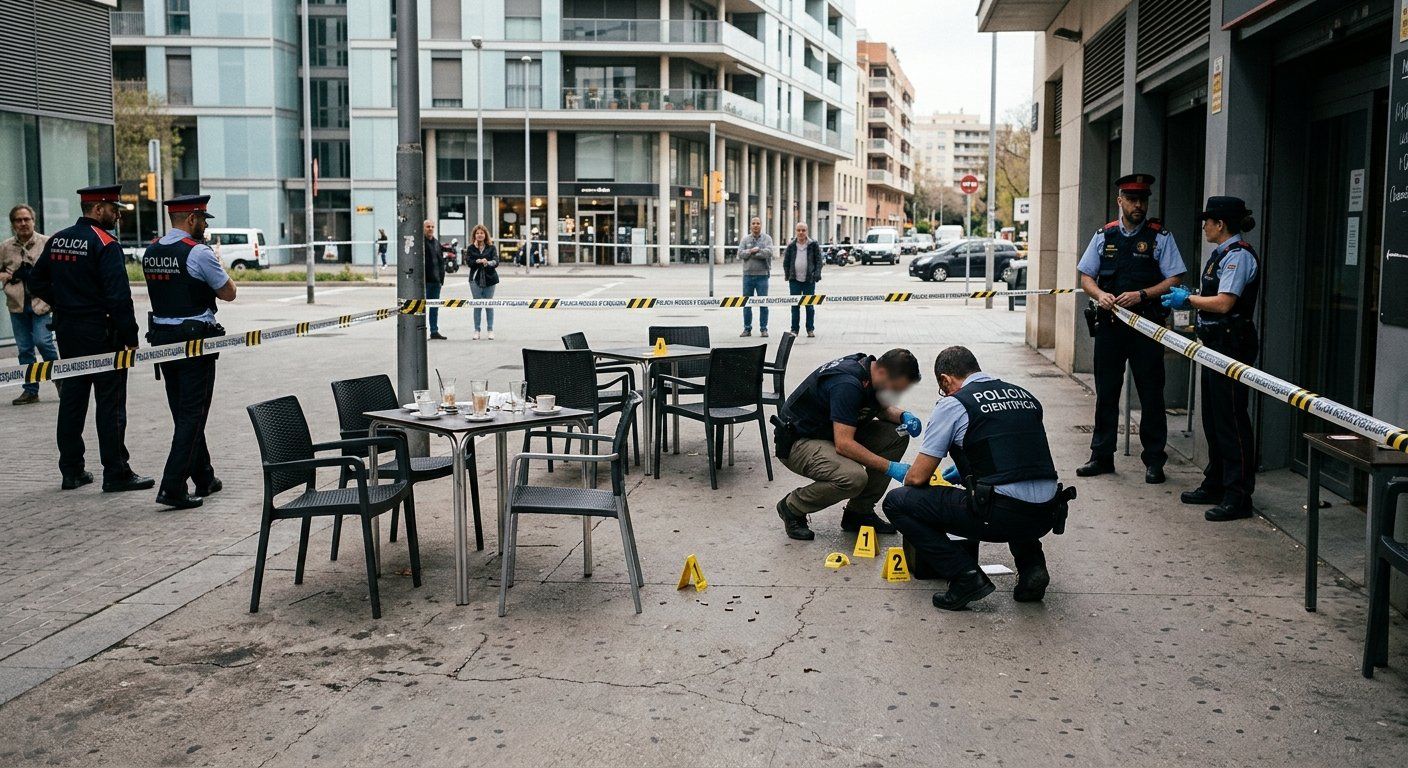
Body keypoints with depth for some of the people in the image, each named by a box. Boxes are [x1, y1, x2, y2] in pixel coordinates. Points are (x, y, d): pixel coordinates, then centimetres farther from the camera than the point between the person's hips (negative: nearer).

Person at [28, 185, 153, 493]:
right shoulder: (105, 244, -14)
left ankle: (71, 471, 20)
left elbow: (37, 282, 15)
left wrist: (62, 307, 16)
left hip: (66, 331, 8)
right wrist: (130, 337, -14)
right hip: (101, 333, -8)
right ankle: (116, 473, 1)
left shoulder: (57, 240, 9)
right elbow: (119, 295, -19)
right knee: (110, 402, -2)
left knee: (71, 399, 13)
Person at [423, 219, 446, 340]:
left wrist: (441, 278, 12)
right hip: (423, 280, -6)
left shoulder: (436, 243, 15)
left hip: (435, 280, 6)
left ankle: (434, 331, 17)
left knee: (435, 307, 11)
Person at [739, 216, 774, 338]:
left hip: (762, 274, -2)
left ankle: (763, 329, 7)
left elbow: (768, 252, -14)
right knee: (747, 303, 6)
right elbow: (740, 253, -4)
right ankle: (747, 328, 13)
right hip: (748, 274, 2)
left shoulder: (767, 238, 2)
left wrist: (750, 252, -11)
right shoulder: (745, 239, 9)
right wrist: (753, 251, -16)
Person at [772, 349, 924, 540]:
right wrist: (890, 467, -30)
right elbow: (843, 445, -35)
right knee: (854, 478, -34)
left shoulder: (869, 368, -3)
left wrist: (904, 416, -6)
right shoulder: (847, 384, -31)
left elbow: (884, 409, 17)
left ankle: (859, 512, 4)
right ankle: (792, 507, -6)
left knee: (897, 436, -4)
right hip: (798, 441, -10)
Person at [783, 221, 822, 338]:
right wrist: (787, 275, 4)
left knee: (809, 305, 2)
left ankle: (810, 329, 9)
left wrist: (817, 274, -8)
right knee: (795, 305, 5)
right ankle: (794, 329, 11)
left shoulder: (813, 245, 2)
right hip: (795, 280, 2)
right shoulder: (791, 245, 6)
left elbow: (818, 260, 3)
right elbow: (786, 262, 12)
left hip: (809, 280, -2)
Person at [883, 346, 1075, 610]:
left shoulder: (952, 405, 2)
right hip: (1046, 516, 7)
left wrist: (903, 473, 28)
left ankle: (965, 576, -1)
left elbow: (917, 478, 4)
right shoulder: (1025, 396, 20)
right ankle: (1031, 566, 18)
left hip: (1000, 516, -7)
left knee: (897, 502, 6)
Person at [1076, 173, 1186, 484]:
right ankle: (1102, 456, 19)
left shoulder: (1160, 237, 0)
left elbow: (1174, 281, -4)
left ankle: (1154, 460, 11)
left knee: (1151, 394, 2)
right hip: (1108, 322, 3)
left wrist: (1141, 295, -18)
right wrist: (1100, 294, -9)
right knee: (1106, 392, 9)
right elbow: (1086, 277, 12)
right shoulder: (1104, 235, 10)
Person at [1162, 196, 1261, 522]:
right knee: (1213, 416, 17)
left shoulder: (1238, 255, -15)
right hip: (1216, 343, 11)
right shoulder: (1222, 253, 16)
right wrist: (1188, 298, 11)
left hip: (1232, 345, -11)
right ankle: (1215, 485, 28)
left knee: (1231, 419, -7)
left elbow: (1223, 303, -23)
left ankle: (1238, 496, -1)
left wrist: (1188, 299, -10)